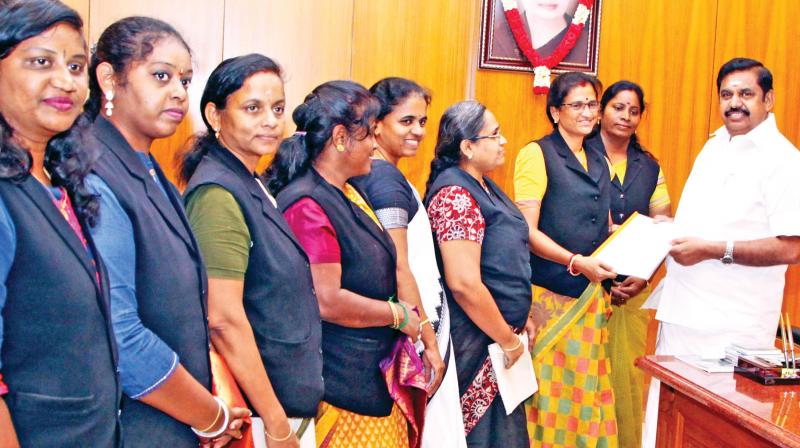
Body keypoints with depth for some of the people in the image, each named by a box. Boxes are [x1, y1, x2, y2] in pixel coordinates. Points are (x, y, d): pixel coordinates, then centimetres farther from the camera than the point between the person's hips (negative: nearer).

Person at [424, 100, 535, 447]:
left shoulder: (483, 186, 10)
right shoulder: (456, 195, -20)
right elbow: (464, 284, -27)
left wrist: (520, 319, 17)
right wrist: (508, 340, -17)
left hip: (499, 330, 9)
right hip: (477, 343, -9)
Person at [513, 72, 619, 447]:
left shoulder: (599, 162, 16)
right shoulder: (537, 154, -5)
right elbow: (526, 230, -12)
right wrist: (576, 262, -22)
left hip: (591, 295, 6)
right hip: (549, 293, -6)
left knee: (588, 390, 8)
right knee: (549, 391, 0)